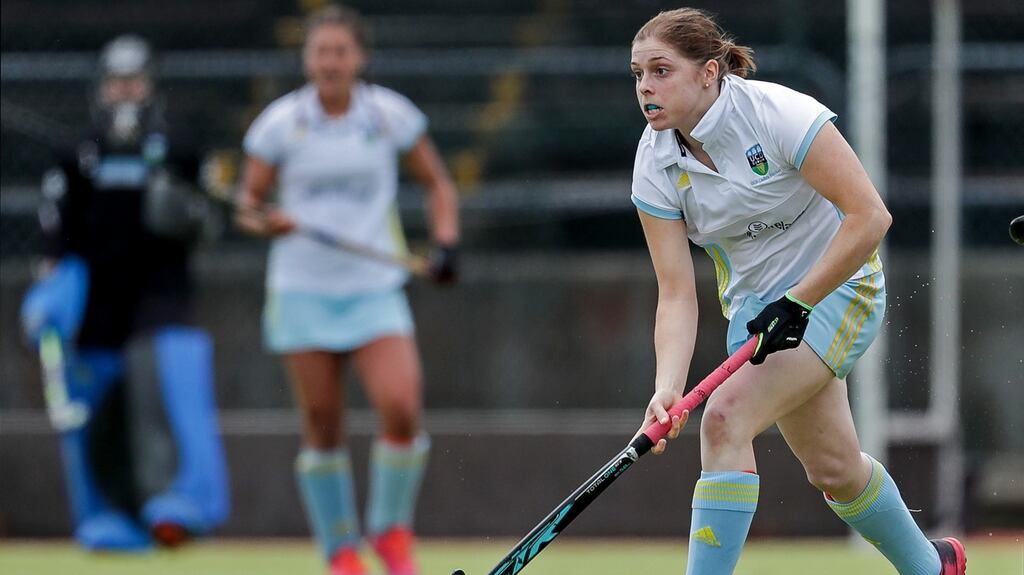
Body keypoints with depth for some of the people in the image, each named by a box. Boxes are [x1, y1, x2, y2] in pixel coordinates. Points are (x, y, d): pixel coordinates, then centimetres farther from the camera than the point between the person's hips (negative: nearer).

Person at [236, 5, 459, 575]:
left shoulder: (391, 114, -1)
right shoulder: (281, 122, -3)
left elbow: (437, 182, 11)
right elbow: (250, 198, 5)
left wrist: (446, 240, -4)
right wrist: (264, 219, -18)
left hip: (375, 289, 0)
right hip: (303, 292, 0)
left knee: (402, 410, -17)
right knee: (323, 428, 1)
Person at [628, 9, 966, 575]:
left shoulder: (778, 114, -25)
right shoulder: (656, 162, -10)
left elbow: (870, 216, -26)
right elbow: (676, 293, -12)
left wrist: (798, 304, -26)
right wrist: (667, 389, -28)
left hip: (837, 287, -6)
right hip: (755, 304, 6)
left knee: (726, 418, -25)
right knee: (833, 468, 14)